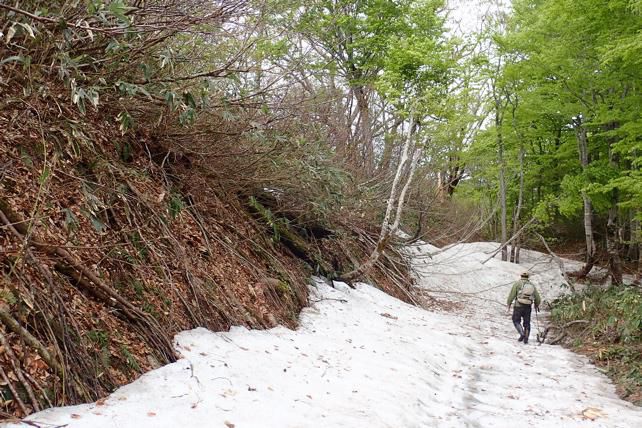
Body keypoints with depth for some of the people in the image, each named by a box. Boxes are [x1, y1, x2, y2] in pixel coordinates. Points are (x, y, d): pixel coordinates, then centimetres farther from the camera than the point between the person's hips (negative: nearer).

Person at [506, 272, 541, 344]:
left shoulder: (517, 284, -2)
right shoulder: (532, 285, 9)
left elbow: (512, 295, -7)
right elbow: (538, 298, 11)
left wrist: (509, 304, 4)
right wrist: (536, 305, 28)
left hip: (518, 306, -3)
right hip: (528, 307, 3)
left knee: (516, 321, 11)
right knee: (527, 323, 14)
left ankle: (522, 334, -7)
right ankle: (526, 338, 11)